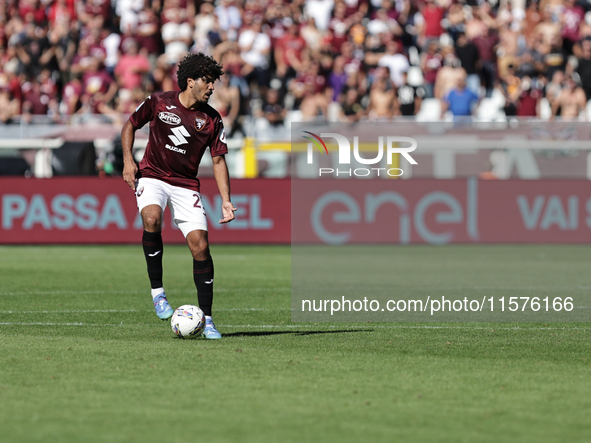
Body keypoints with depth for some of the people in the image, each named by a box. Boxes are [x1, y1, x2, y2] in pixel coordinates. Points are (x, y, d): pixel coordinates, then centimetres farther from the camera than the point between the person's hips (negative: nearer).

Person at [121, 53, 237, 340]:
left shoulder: (211, 119, 0)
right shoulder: (158, 103, -4)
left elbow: (218, 160, 5)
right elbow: (130, 125, 10)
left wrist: (226, 201, -5)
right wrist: (128, 160, -5)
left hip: (186, 185, 2)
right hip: (152, 176, -2)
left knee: (199, 245, -10)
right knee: (151, 219, -34)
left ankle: (206, 319, 0)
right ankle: (157, 291, -20)